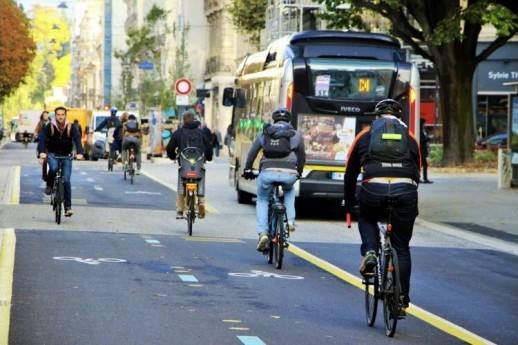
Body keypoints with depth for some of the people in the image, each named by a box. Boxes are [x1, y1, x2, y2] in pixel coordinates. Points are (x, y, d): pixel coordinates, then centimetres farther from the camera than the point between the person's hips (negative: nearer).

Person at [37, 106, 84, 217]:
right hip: (53, 154, 0)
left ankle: (68, 207, -6)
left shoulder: (71, 128, -8)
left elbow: (77, 140, -19)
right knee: (53, 168, -34)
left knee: (66, 180, -9)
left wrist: (79, 153, -38)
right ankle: (49, 186, -6)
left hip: (66, 155, 1)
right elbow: (42, 139, -21)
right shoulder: (49, 127, -10)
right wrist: (41, 152, -40)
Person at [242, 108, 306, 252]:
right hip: (289, 174, 1)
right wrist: (299, 172, 42)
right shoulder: (296, 135, 19)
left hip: (267, 172, -1)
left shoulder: (264, 133, 18)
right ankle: (290, 220, 18)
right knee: (289, 191, 37)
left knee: (262, 200, 22)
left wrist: (247, 170, 32)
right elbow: (302, 156, 26)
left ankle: (262, 232, 3)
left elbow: (252, 153, 19)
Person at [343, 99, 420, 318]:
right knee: (402, 248, 14)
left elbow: (350, 174, 26)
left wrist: (348, 207, 35)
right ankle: (402, 302, 13)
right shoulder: (409, 137, 25)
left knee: (366, 218, 34)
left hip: (373, 189, -1)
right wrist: (410, 207, 39)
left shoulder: (365, 135, 22)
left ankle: (370, 253, 7)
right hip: (404, 190, 1)